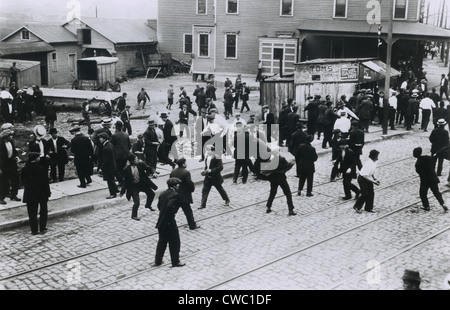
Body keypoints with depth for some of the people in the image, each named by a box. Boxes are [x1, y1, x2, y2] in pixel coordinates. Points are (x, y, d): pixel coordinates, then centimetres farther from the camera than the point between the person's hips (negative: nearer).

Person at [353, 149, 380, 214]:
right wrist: (373, 181, -26)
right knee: (364, 194, -3)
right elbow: (365, 175, -29)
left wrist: (375, 179, 3)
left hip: (368, 178, 9)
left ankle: (368, 208, 22)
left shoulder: (374, 163, -1)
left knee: (371, 193, 9)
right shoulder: (369, 164, -29)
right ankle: (357, 207, 14)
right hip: (362, 179, -9)